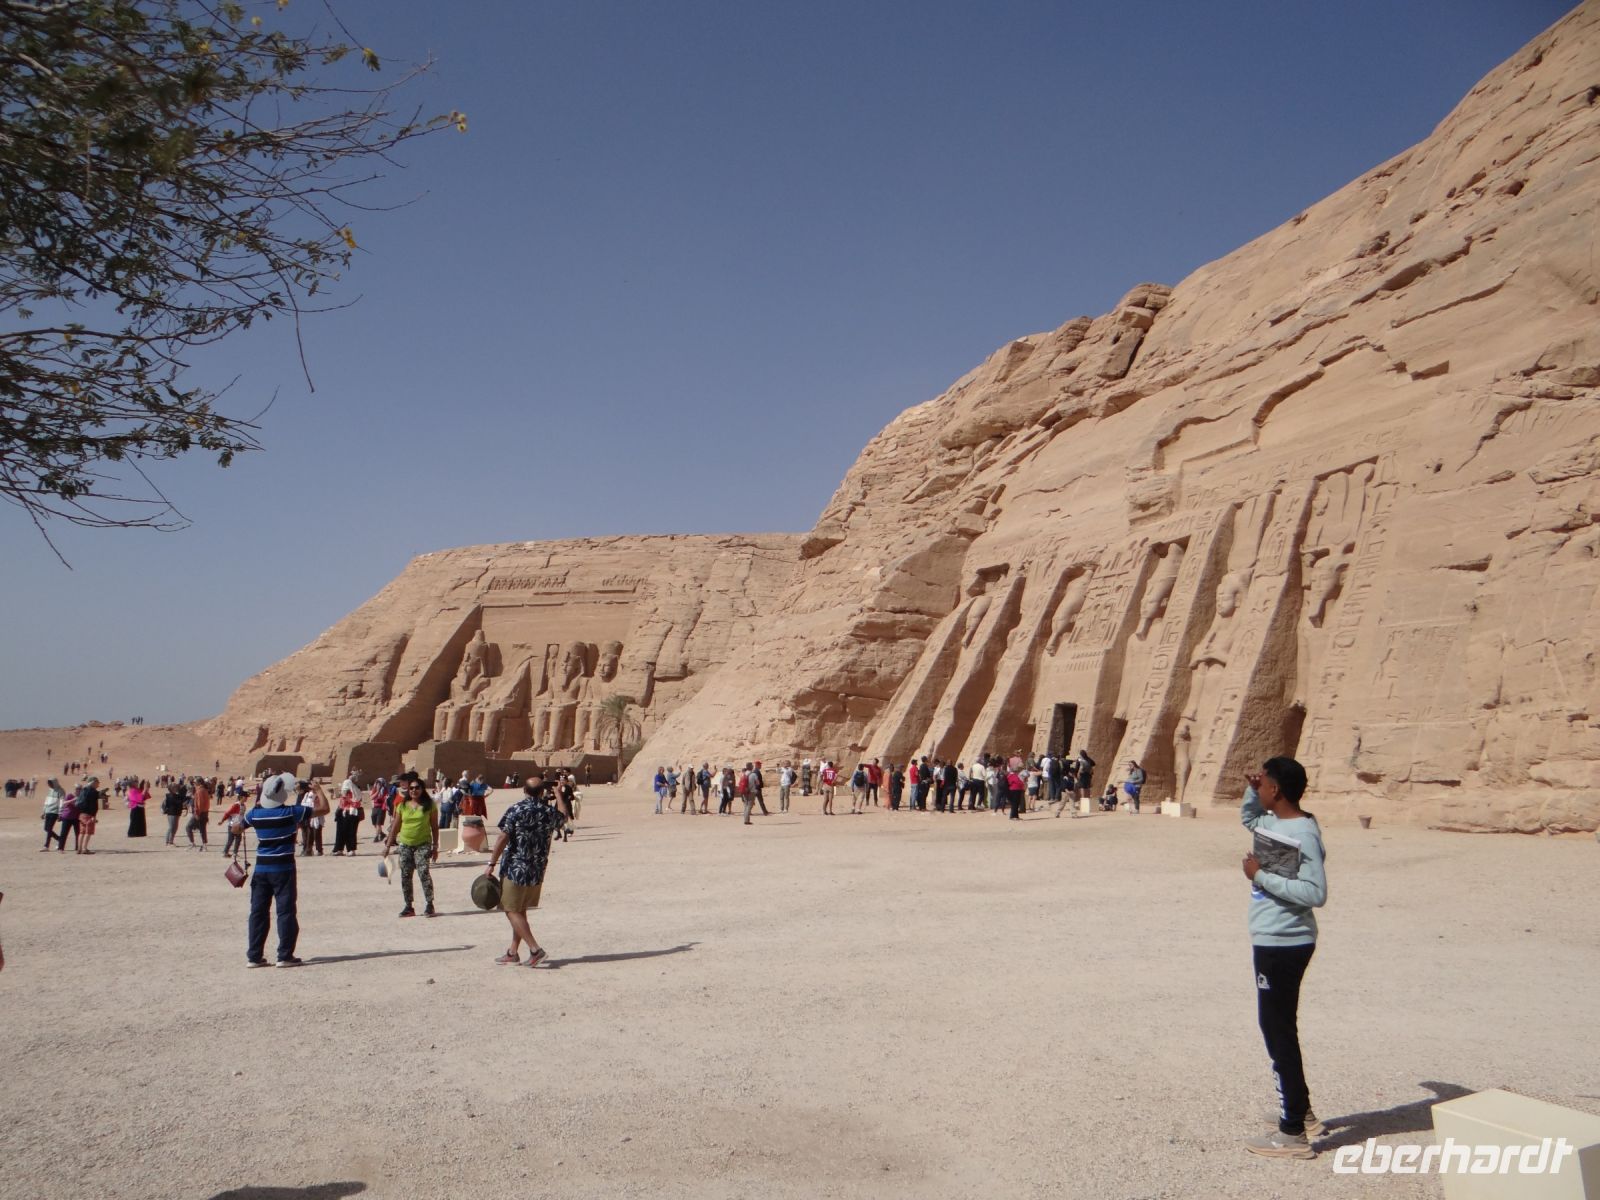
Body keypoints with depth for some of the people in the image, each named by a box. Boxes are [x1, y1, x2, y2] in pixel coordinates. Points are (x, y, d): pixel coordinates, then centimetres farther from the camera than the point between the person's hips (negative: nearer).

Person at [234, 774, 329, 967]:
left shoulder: (255, 813, 0)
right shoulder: (291, 812, -12)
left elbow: (237, 826, 19)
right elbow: (323, 808, -7)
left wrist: (239, 816, 38)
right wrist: (318, 790, 9)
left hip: (261, 869, 4)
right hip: (283, 869, -4)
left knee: (258, 911, 10)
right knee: (286, 911, 1)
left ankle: (254, 955, 12)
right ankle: (285, 955, 0)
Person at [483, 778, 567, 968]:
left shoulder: (516, 810, -13)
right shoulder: (551, 812, 1)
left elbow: (503, 839, -15)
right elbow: (561, 818, 24)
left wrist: (491, 864, -10)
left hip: (515, 868, -6)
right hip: (538, 870, 6)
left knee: (512, 911, 0)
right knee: (520, 910, 18)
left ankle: (535, 949, -10)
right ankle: (513, 953, 21)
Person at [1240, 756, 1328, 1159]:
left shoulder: (1303, 834, -21)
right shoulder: (1272, 822, 7)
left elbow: (1315, 893, -26)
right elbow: (1248, 818, 30)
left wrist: (1261, 876, -21)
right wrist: (1250, 791, 13)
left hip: (1283, 944, -10)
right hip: (1273, 941, 10)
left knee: (1278, 1030, -3)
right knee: (1279, 1028, 20)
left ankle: (1293, 1133, 5)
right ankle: (1302, 1114, 34)